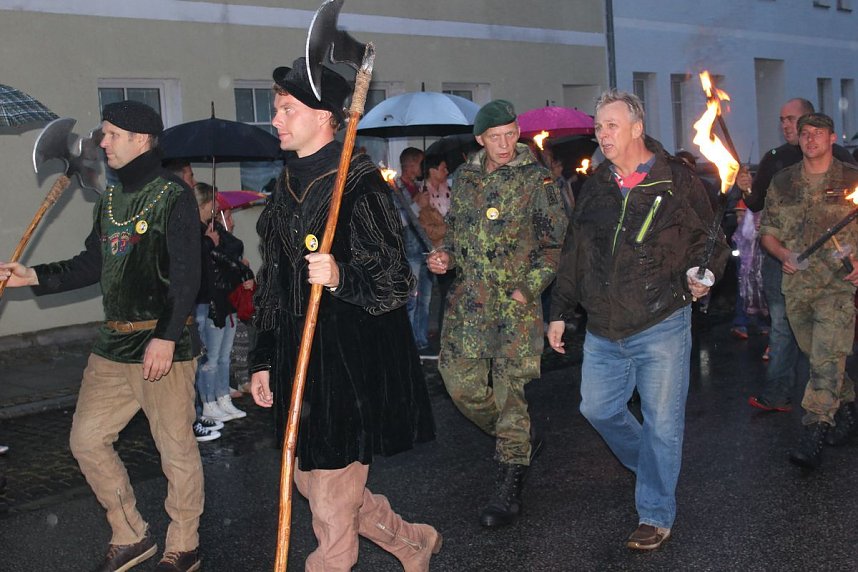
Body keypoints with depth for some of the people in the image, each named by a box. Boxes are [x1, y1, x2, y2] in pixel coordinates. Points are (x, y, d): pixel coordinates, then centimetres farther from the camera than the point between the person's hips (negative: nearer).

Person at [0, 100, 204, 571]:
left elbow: (185, 277, -15)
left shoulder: (173, 196, -9)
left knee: (175, 448, 2)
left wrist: (165, 337, -21)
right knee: (86, 440, 9)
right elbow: (93, 264, 19)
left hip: (164, 344, -8)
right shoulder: (109, 200, 15)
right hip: (113, 345, 8)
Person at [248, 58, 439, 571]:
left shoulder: (360, 185, -12)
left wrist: (342, 277, -33)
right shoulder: (288, 187, 13)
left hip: (351, 365, -9)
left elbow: (397, 283, -15)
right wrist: (264, 360, 17)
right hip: (300, 361, 9)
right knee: (313, 482, 16)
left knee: (332, 493, 0)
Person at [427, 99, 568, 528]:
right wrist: (446, 256, 3)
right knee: (461, 384, 7)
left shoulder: (536, 180, -4)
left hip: (515, 302, -5)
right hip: (467, 300, 6)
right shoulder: (464, 177, 11)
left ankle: (509, 488, 8)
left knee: (509, 391, -5)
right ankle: (522, 440, 33)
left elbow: (556, 244, -3)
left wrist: (527, 288, -14)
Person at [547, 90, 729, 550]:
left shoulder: (677, 181, -5)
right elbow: (574, 254, 14)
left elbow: (711, 241, 2)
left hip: (661, 326, -5)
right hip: (603, 330, 5)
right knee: (597, 408, 14)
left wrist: (703, 275, -19)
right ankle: (647, 463, 41)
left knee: (661, 422, 1)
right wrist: (560, 312, 15)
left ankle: (655, 514, 17)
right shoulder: (595, 187, 8)